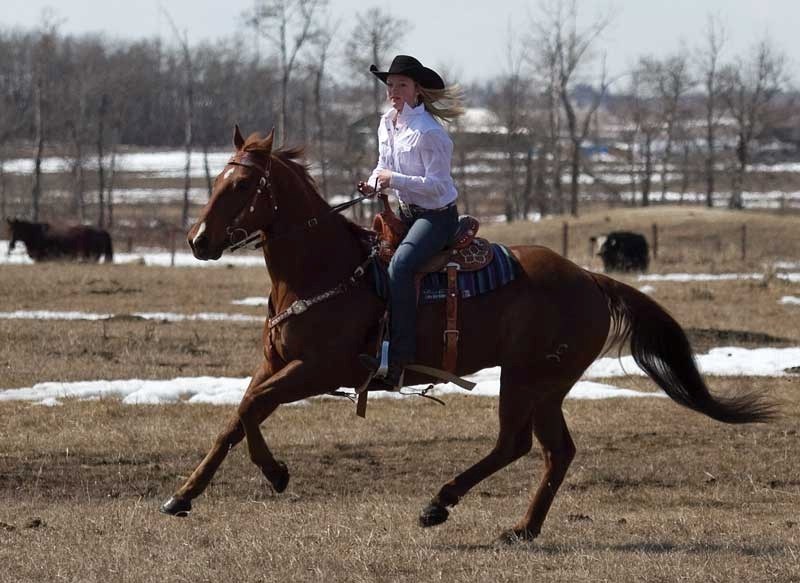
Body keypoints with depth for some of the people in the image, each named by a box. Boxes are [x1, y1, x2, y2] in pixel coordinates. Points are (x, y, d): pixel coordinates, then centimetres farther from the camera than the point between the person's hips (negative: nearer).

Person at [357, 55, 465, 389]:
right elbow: (384, 165, 21)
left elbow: (437, 184, -20)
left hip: (438, 215, -10)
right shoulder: (387, 124, 8)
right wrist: (373, 184, -1)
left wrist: (394, 180, -23)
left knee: (399, 265, -30)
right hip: (407, 213, 10)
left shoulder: (428, 132, -17)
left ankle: (399, 357, -35)